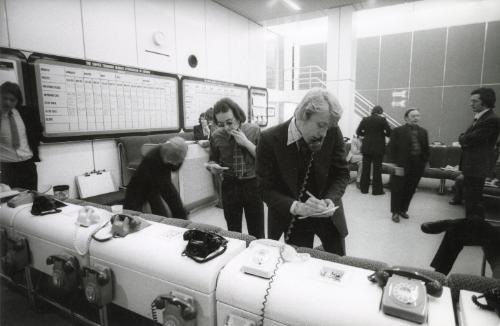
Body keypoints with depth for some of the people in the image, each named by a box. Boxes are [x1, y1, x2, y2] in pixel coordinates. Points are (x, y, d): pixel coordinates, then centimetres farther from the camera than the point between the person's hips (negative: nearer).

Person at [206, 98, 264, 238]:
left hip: (252, 185, -1)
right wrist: (213, 167, -10)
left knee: (257, 234, 6)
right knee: (233, 233, 13)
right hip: (229, 186, 2)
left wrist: (246, 142, -17)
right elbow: (213, 160, 13)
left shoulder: (254, 130, -5)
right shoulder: (216, 136, 0)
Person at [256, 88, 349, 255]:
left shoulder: (333, 133, -14)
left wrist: (330, 200, -20)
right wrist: (296, 207, -29)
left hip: (328, 215, 3)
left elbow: (342, 174, -3)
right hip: (293, 219, -2)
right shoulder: (270, 140, -20)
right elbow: (266, 188, -14)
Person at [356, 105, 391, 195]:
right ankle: (377, 190, 8)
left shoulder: (365, 120, 3)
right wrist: (382, 133, 10)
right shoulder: (382, 120, -7)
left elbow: (358, 132, 4)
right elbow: (389, 132, -9)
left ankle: (364, 188, 15)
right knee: (377, 169, 4)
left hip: (366, 148, 3)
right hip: (378, 148, -3)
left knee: (365, 168, 9)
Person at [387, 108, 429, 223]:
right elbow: (391, 148, -9)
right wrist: (396, 165, -14)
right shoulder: (398, 131, -7)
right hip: (402, 166, -4)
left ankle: (403, 209, 29)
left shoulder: (423, 132, 9)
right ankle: (395, 212, 18)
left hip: (417, 167, 5)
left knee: (410, 190, 12)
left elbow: (426, 149, 14)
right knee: (398, 190, 4)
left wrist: (424, 162, 4)